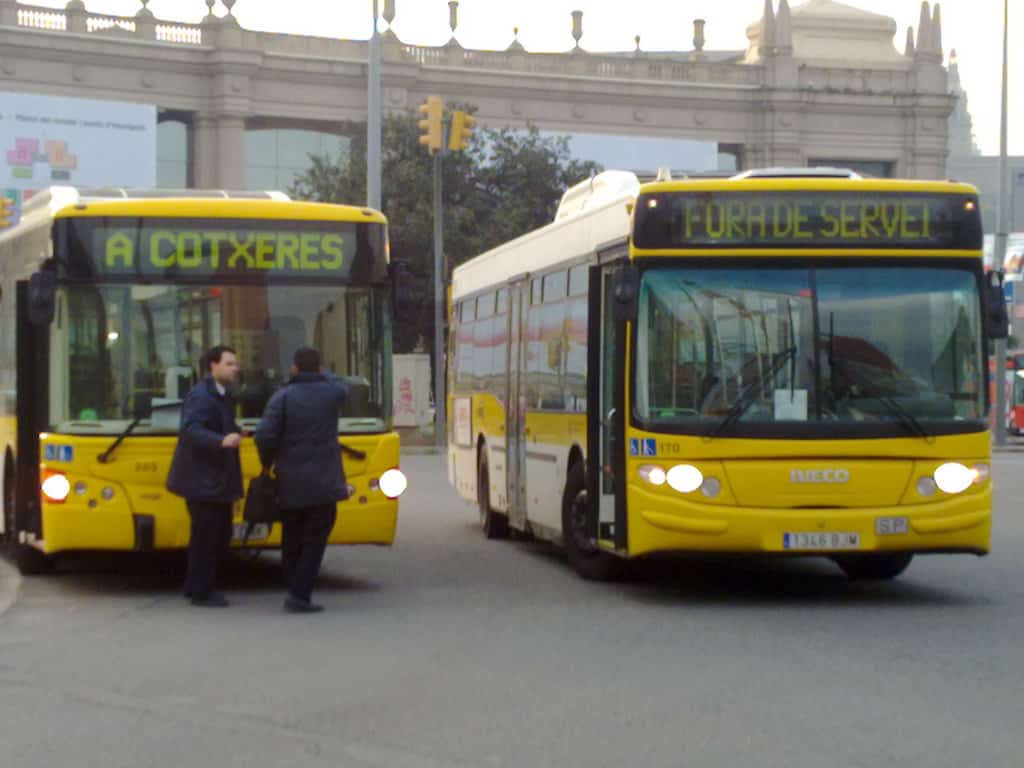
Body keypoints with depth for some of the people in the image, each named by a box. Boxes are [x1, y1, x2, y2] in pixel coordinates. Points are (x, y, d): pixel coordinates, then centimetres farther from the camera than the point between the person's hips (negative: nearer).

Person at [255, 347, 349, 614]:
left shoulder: (283, 397, -6)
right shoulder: (330, 393, -1)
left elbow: (264, 436, -14)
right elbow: (342, 388, 25)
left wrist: (268, 462, 3)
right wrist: (322, 374, 34)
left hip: (289, 483, 1)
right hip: (322, 482, -1)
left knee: (291, 541, 13)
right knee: (315, 540, 2)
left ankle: (294, 593, 15)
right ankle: (299, 594, -8)